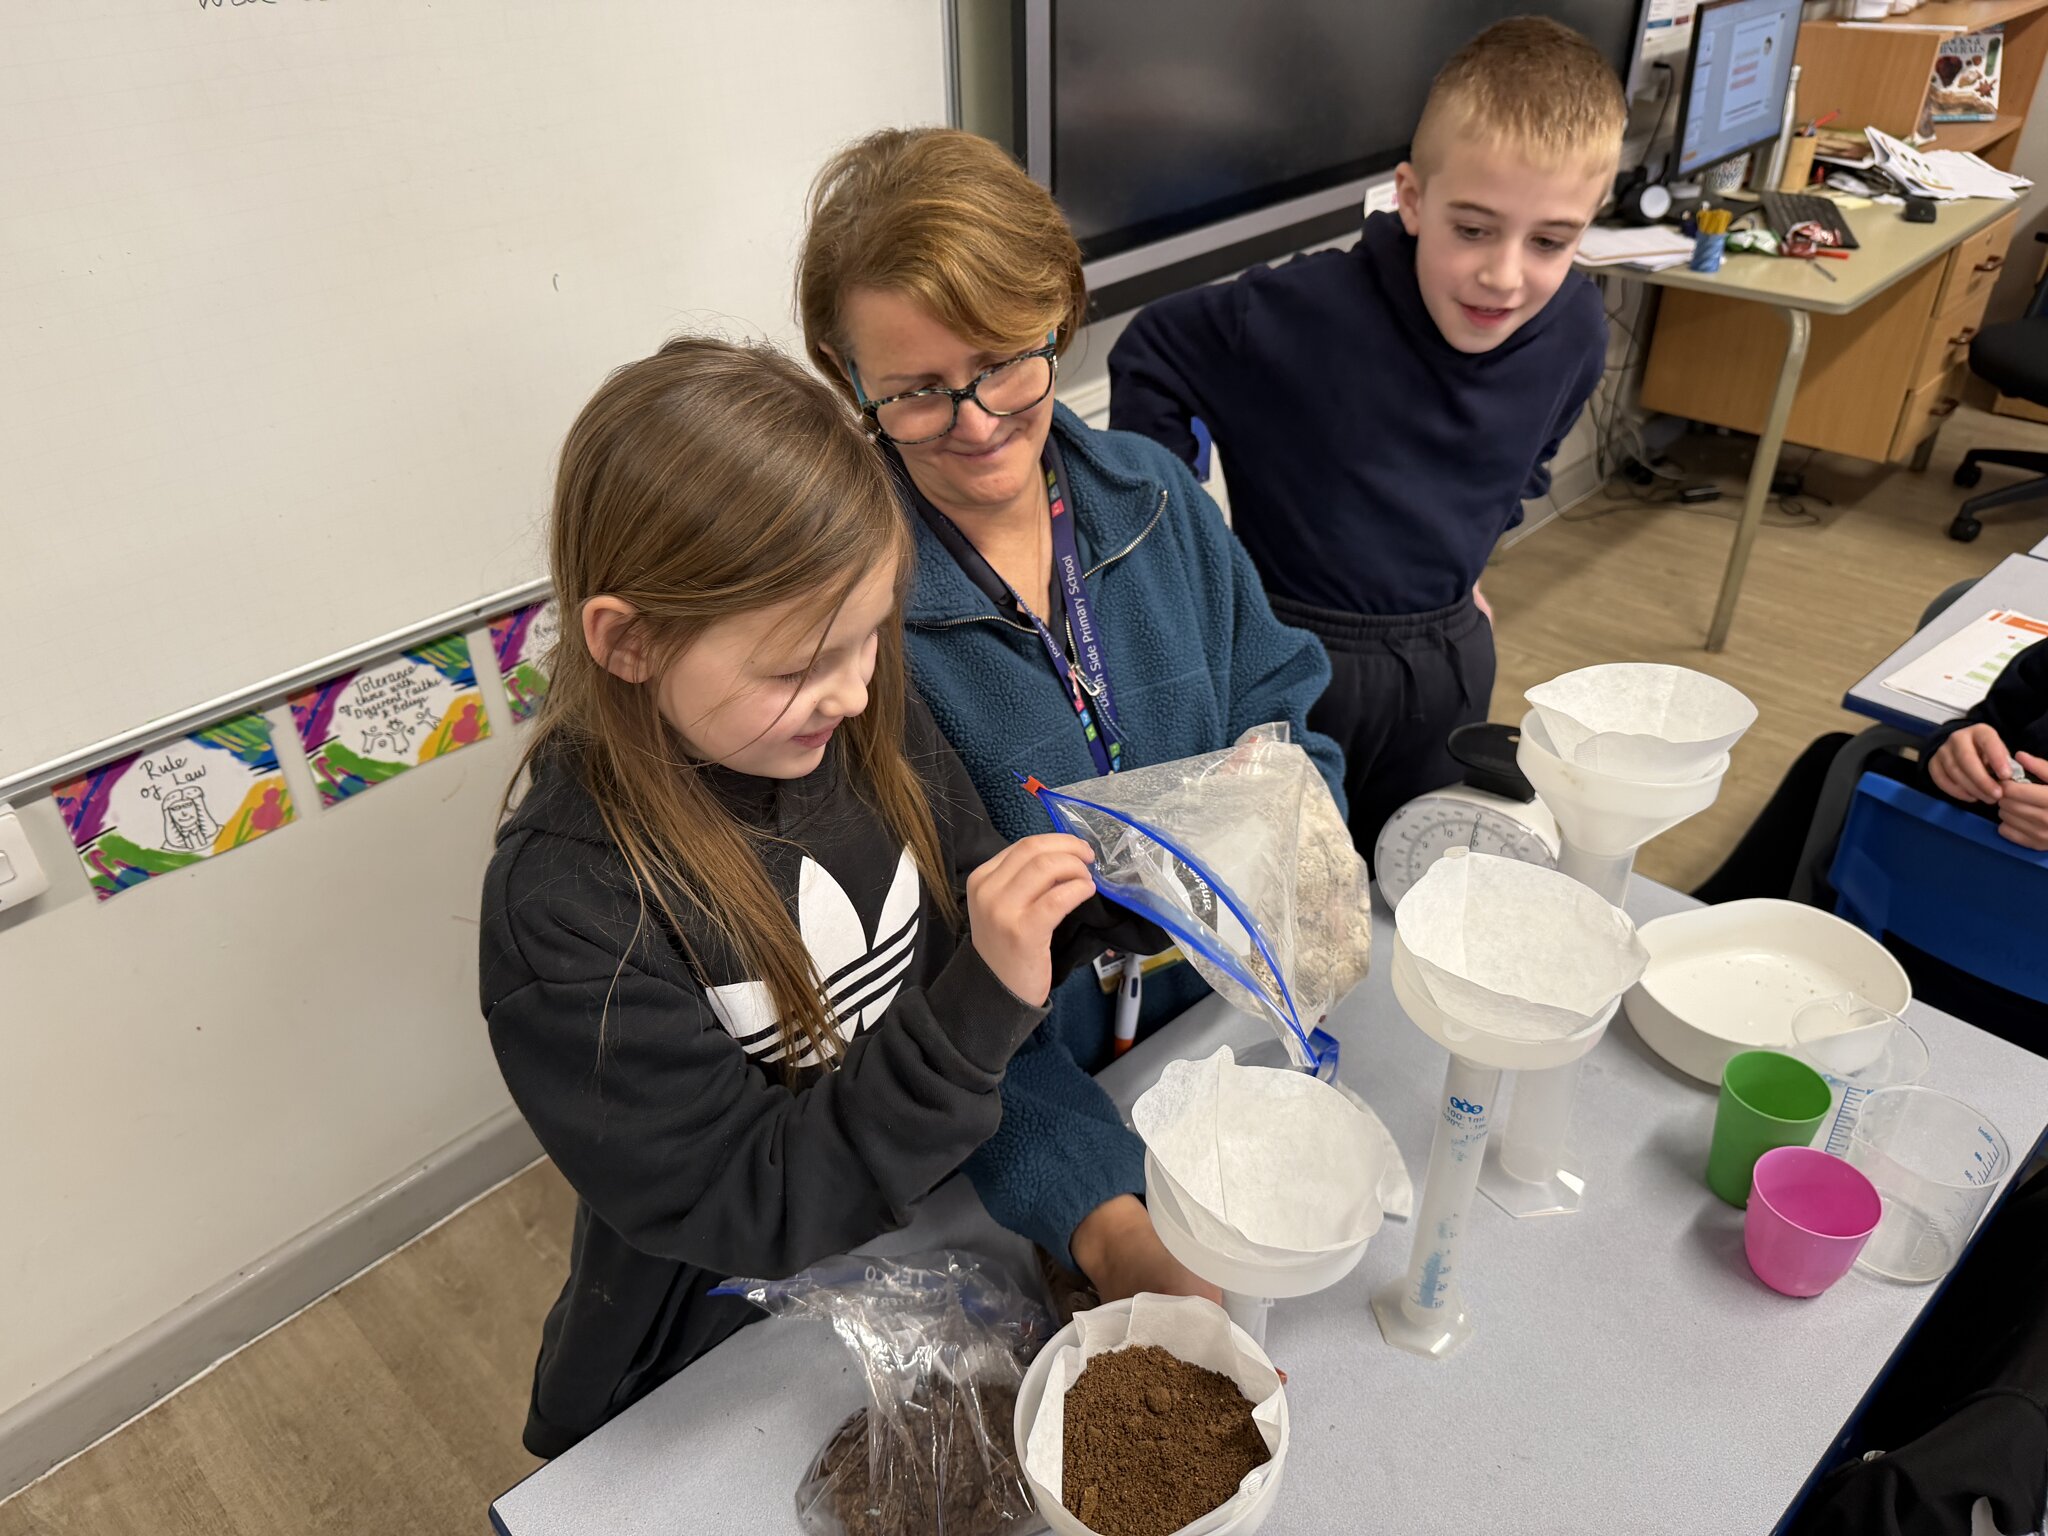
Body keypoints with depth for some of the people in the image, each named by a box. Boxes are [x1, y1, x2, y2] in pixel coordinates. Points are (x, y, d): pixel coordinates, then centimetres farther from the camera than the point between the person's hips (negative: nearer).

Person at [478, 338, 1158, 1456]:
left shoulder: (865, 720, -16)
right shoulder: (564, 914, -32)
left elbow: (964, 897, -1)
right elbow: (747, 1208, -28)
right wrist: (982, 1007, -38)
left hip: (917, 1231, 5)